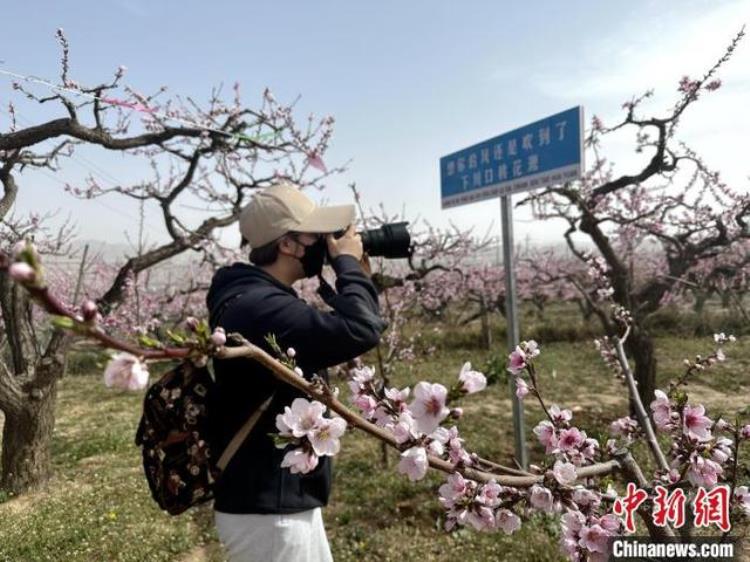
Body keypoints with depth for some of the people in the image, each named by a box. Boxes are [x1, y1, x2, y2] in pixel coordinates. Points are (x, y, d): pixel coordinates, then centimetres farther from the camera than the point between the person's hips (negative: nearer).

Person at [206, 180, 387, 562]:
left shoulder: (257, 298, 7)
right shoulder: (261, 308, -27)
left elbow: (329, 333, 16)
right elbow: (361, 330, -35)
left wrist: (347, 272, 4)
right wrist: (348, 262, -17)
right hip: (267, 512, -10)